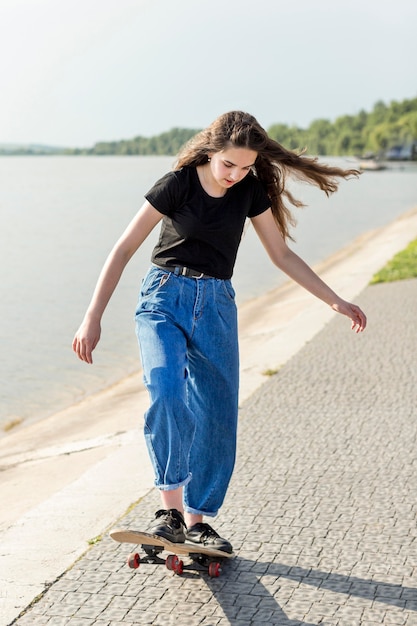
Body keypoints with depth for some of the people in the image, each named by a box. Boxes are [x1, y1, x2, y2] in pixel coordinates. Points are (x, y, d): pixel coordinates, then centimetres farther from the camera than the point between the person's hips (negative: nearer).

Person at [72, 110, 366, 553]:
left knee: (217, 416, 1)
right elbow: (124, 249, -9)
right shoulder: (177, 184, -10)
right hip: (164, 298, -4)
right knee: (166, 392, -28)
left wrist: (335, 302, 9)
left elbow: (282, 255, 11)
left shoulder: (251, 191, 1)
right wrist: (93, 318, -15)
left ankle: (196, 521, 14)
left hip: (216, 304, 4)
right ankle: (171, 507, -20)